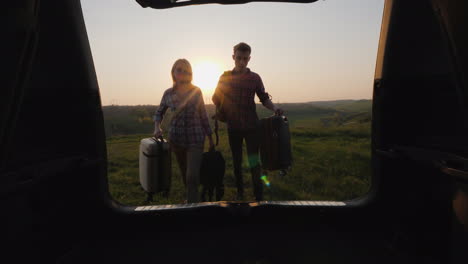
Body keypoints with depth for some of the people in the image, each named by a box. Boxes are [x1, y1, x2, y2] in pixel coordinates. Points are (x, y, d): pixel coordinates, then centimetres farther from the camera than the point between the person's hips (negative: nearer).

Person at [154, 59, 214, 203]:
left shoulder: (196, 91, -1)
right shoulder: (168, 93, 1)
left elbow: (203, 115, 5)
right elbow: (159, 113, 14)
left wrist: (210, 138, 7)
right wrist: (157, 128, -6)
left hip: (195, 139, -2)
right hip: (175, 139, 2)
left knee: (192, 176, -12)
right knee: (184, 173, 16)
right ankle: (189, 197, 38)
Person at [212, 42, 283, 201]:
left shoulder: (254, 78, 2)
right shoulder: (225, 77, 4)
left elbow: (264, 98, 6)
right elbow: (216, 98, 13)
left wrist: (274, 108, -12)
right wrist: (222, 113, 1)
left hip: (251, 125, -1)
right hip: (233, 127, 2)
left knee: (254, 162, -6)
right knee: (236, 161, 12)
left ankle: (259, 197, 0)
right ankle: (239, 191, 28)